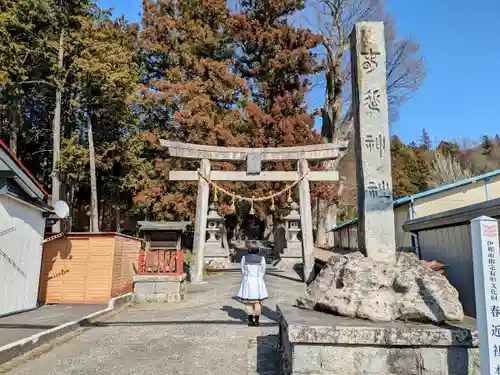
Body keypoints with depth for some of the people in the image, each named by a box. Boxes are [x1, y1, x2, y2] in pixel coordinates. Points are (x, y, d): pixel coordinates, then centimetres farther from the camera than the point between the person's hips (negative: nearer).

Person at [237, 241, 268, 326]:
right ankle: (256, 321, 10)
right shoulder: (262, 258, -7)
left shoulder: (244, 258, -6)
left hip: (247, 281, 1)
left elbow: (243, 270, 2)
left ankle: (250, 321, 12)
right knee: (257, 302, 9)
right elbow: (263, 271, 1)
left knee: (249, 302, 14)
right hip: (258, 281, 0)